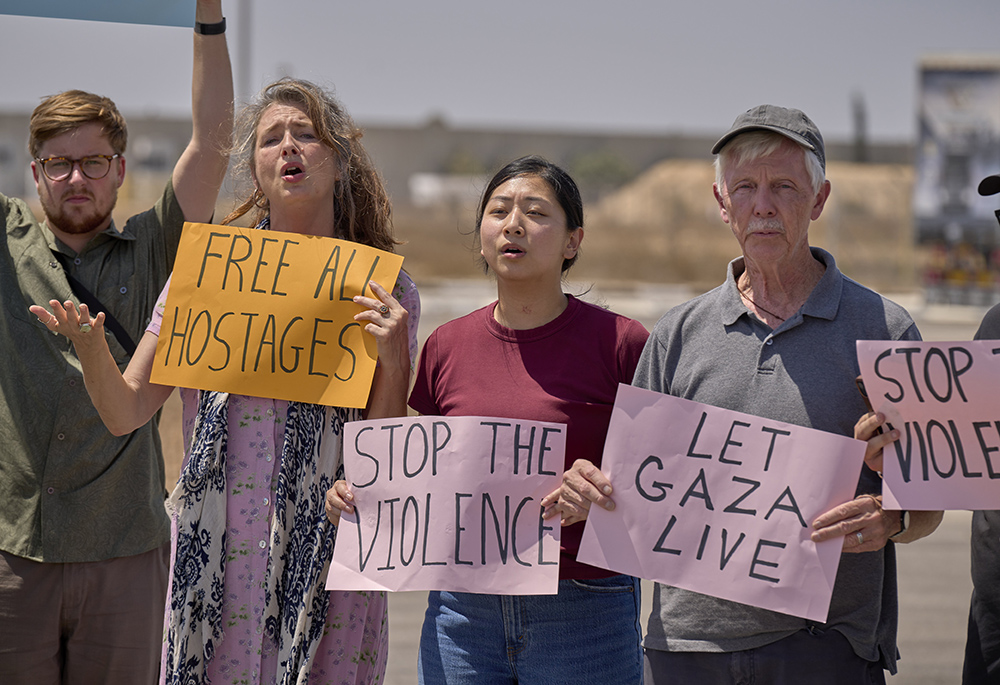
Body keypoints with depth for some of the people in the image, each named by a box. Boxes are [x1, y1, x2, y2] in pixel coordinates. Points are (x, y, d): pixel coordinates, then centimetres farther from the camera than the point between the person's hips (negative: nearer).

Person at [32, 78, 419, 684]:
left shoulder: (386, 291, 4)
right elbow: (126, 413, 5)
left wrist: (392, 356, -13)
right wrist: (89, 345, -13)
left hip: (329, 551, -1)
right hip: (218, 546, 1)